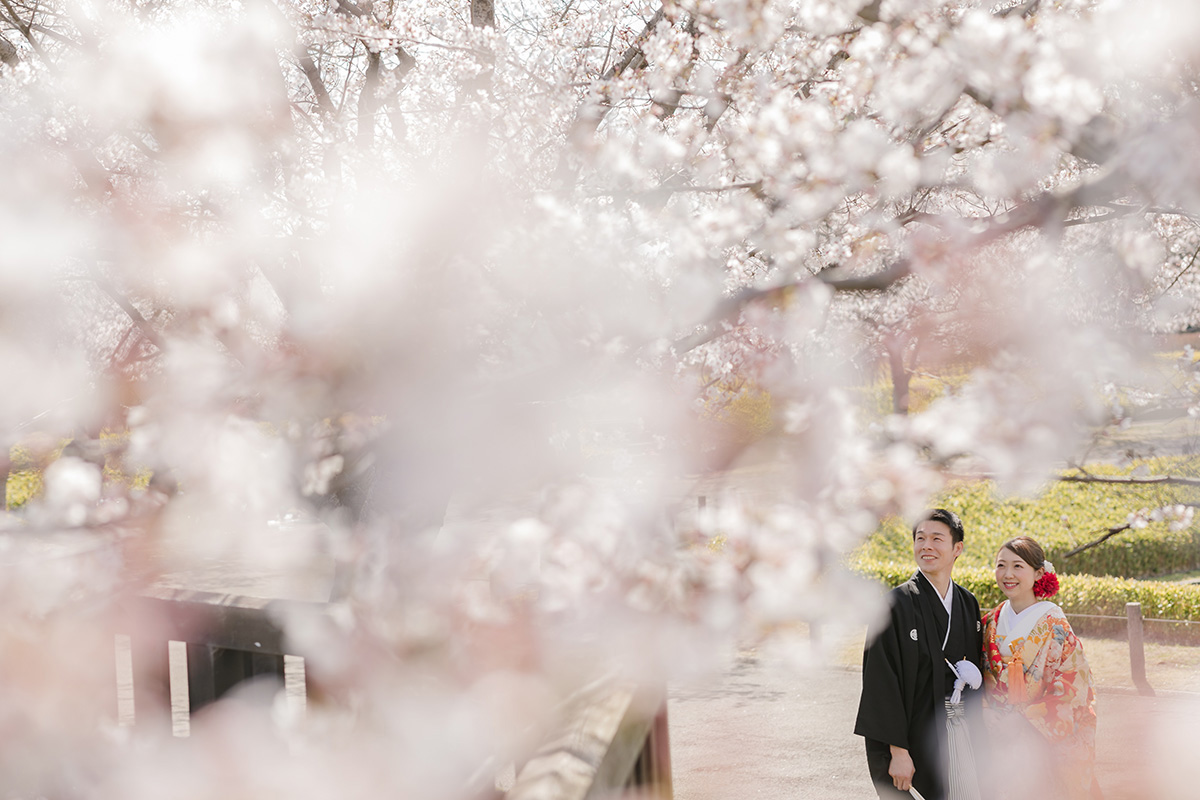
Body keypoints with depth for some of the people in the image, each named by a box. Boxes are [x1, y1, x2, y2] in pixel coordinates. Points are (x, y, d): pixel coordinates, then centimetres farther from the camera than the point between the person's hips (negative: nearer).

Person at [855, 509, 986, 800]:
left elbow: (975, 669, 15)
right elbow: (883, 681, -14)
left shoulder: (968, 603, 7)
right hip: (913, 735, -5)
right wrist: (898, 751, -18)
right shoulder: (897, 604, -10)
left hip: (959, 732, 5)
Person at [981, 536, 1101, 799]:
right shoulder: (991, 622, 4)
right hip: (999, 741, 4)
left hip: (1044, 743, -4)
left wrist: (1024, 719, -13)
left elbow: (1071, 688, -12)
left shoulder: (1054, 626, -12)